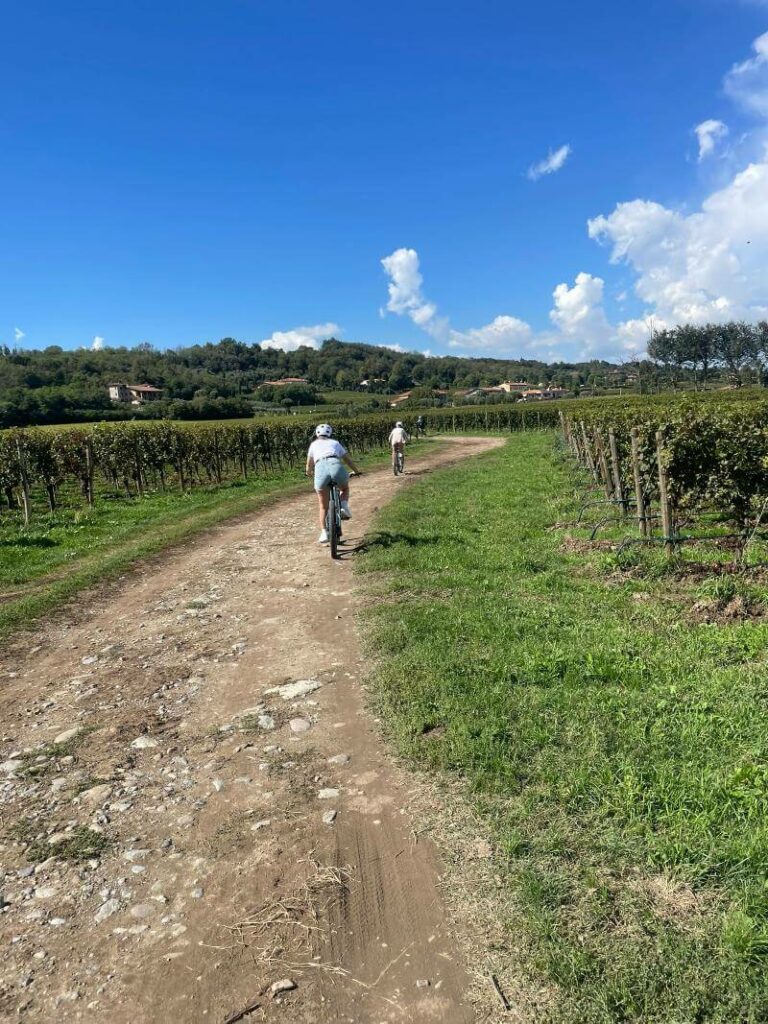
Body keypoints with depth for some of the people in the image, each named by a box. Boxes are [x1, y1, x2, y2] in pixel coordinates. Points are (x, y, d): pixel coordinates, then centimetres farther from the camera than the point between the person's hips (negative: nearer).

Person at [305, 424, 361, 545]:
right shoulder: (335, 443, 30)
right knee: (345, 488, 34)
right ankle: (344, 507, 8)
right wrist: (357, 471, 52)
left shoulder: (314, 444, 29)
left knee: (323, 506, 16)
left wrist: (308, 473, 54)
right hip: (336, 466, 0)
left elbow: (309, 466, 32)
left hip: (320, 469, 0)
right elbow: (348, 460, 35)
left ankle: (324, 533, 6)